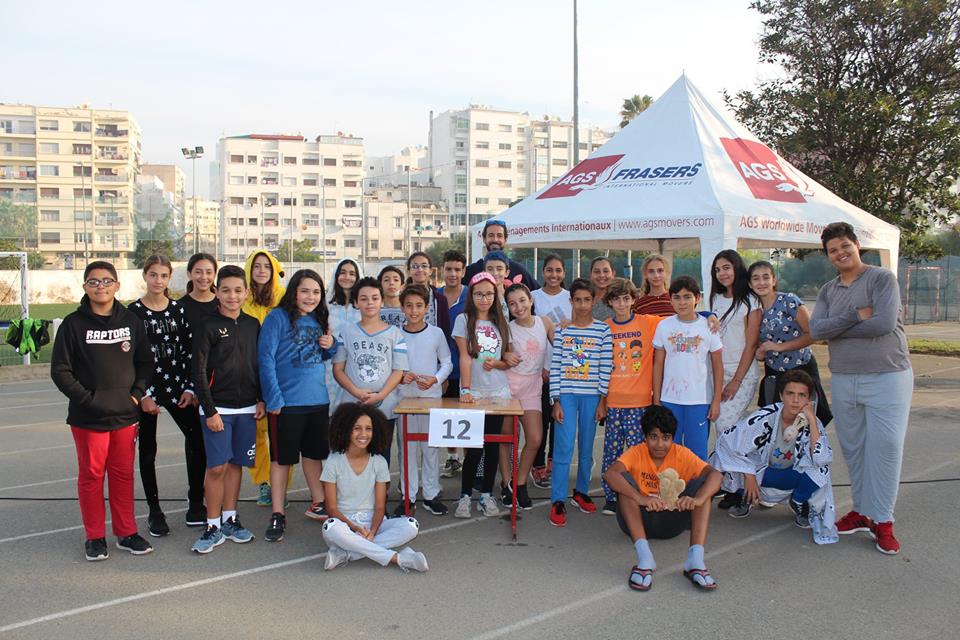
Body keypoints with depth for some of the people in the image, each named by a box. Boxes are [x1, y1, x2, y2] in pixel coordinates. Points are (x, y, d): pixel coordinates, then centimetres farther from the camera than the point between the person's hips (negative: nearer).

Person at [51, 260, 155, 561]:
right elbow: (60, 370, -5)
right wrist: (87, 399, -13)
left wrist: (137, 393, -2)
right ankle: (95, 537, 18)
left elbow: (145, 362, 12)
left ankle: (126, 533, 22)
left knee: (124, 474, 10)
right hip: (88, 417, -2)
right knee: (91, 475, 6)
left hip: (126, 414, 3)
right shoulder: (73, 324, -4)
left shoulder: (131, 321, 5)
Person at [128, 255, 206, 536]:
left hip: (177, 385, 2)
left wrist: (190, 388, -3)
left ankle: (196, 502, 6)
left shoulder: (179, 309, 5)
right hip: (145, 390, -2)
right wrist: (142, 394, -10)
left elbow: (188, 351, 5)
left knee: (198, 439, -7)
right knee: (147, 449, 6)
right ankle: (154, 511, 17)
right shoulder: (133, 312, -3)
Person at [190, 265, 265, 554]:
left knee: (236, 464, 10)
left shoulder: (253, 325, 7)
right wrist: (209, 411, -11)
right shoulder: (208, 328, -6)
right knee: (217, 467, -4)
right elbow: (199, 373, -7)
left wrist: (261, 399, 6)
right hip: (218, 408, -4)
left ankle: (230, 519, 22)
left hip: (247, 409, 4)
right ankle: (213, 526, 8)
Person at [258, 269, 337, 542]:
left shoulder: (318, 320, 9)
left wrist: (331, 346, -2)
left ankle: (318, 504, 32)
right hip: (286, 402, -6)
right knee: (281, 458, 4)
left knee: (314, 453, 17)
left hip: (318, 400, 6)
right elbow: (265, 358, -14)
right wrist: (273, 399, -18)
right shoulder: (278, 317, -10)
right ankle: (278, 515, 13)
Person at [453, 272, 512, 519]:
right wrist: (465, 389, -16)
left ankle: (486, 495, 16)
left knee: (493, 445, 6)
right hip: (474, 392, -3)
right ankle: (465, 496, 7)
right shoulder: (464, 320, 0)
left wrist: (495, 363, -11)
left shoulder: (500, 323, 10)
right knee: (474, 446, -5)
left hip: (499, 392, 4)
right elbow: (465, 357, -8)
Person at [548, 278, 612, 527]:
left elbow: (606, 366, 1)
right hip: (566, 394, -1)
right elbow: (555, 366, 0)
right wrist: (556, 401, -5)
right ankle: (558, 502, 0)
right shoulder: (562, 330, 1)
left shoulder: (603, 330, 1)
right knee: (563, 448, -6)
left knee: (586, 448, 11)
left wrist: (602, 400, -3)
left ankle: (581, 491, 30)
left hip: (591, 396, 1)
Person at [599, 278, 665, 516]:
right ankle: (611, 498, 15)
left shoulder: (648, 323, 1)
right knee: (611, 451, 4)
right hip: (612, 401, 1)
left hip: (640, 400, -1)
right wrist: (600, 400, 6)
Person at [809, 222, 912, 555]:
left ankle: (882, 521, 3)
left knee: (884, 448, -5)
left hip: (886, 377, -5)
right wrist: (856, 316, -16)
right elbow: (816, 330, -5)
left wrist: (836, 328, -10)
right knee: (853, 448, 10)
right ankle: (862, 511, 22)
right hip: (843, 380, 5)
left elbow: (885, 322, -19)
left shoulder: (882, 278, -5)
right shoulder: (828, 291, 11)